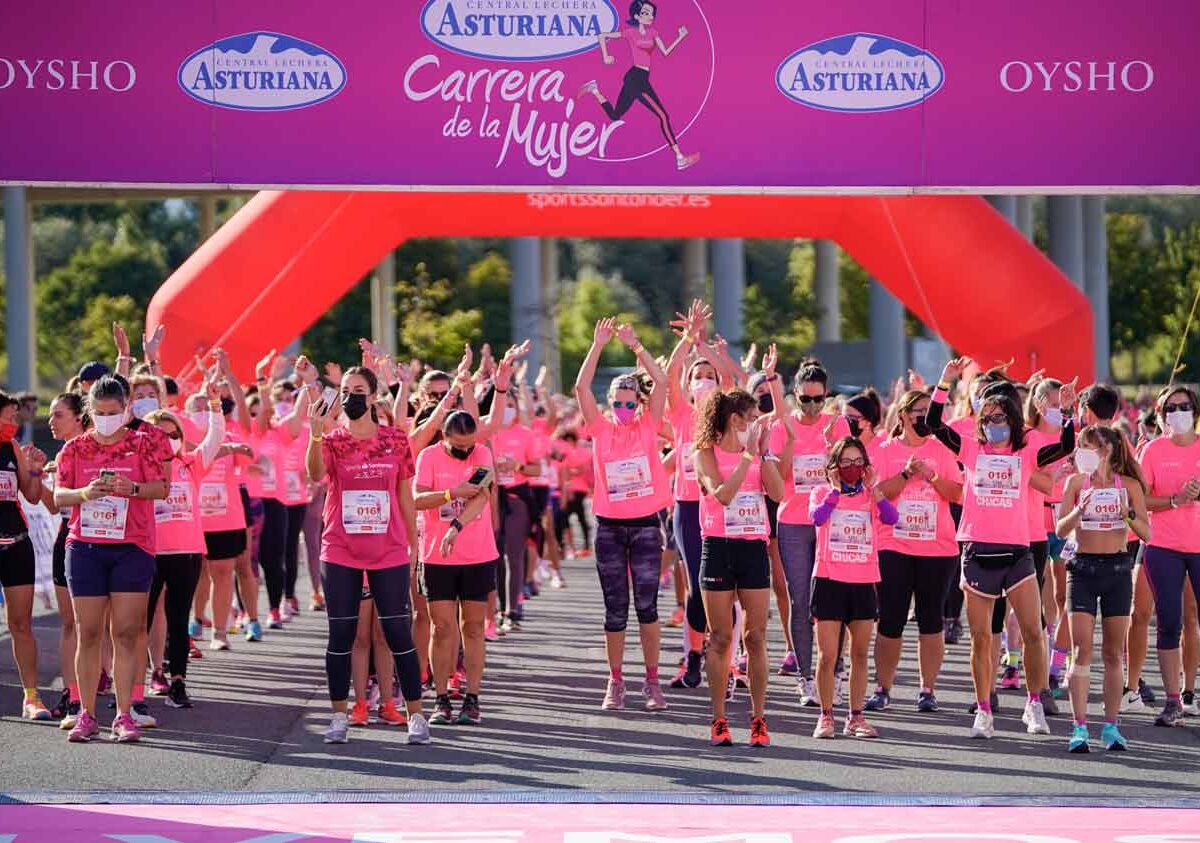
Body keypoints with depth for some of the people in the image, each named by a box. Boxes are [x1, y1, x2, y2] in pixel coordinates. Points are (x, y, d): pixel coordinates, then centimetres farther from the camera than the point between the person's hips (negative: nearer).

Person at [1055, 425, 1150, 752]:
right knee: (1082, 650, -7)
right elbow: (1060, 529, -1)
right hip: (1083, 568, 0)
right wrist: (1080, 510, -20)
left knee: (1113, 653, 4)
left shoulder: (1129, 485, 3)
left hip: (1118, 568, 0)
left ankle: (1111, 726, 10)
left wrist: (1128, 515, -18)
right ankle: (1080, 728, -8)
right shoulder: (1076, 482, 4)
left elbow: (1146, 534, 1)